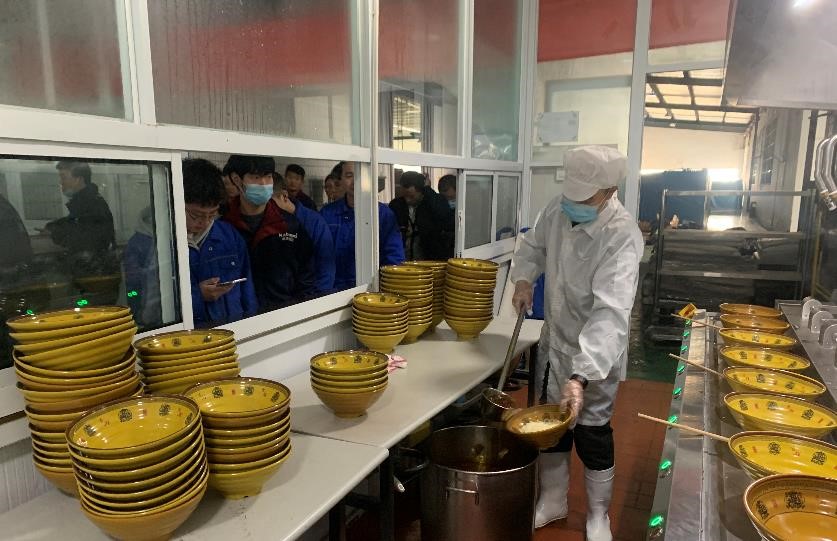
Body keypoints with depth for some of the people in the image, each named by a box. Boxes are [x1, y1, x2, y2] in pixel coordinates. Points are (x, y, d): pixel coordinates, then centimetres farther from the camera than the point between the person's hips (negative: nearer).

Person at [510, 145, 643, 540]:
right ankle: (552, 502, 40)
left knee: (592, 433, 7)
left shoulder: (622, 236, -27)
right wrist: (524, 278, -7)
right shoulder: (558, 210, -7)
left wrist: (581, 376, -46)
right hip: (554, 341, 6)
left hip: (596, 352, -6)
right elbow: (533, 245, 13)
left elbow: (611, 312, -37)